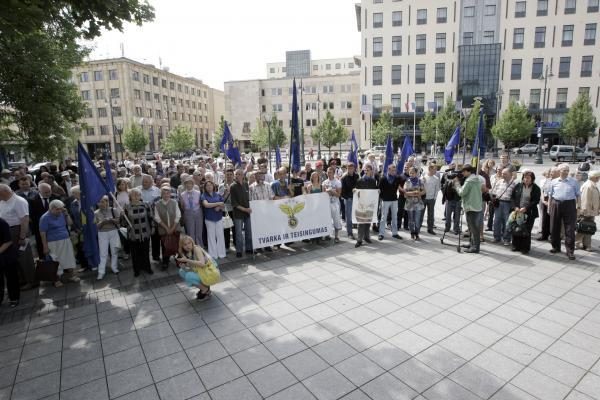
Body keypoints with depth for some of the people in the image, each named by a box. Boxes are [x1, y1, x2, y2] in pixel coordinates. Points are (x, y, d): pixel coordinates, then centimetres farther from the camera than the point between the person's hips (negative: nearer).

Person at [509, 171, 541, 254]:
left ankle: (525, 248, 12)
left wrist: (525, 208, -18)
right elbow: (512, 197, 4)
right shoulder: (518, 186, 4)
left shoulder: (536, 189, -2)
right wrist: (515, 207, -9)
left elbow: (536, 201, -8)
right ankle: (516, 246, 18)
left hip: (529, 213, -2)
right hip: (517, 211, 2)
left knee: (527, 231, 1)